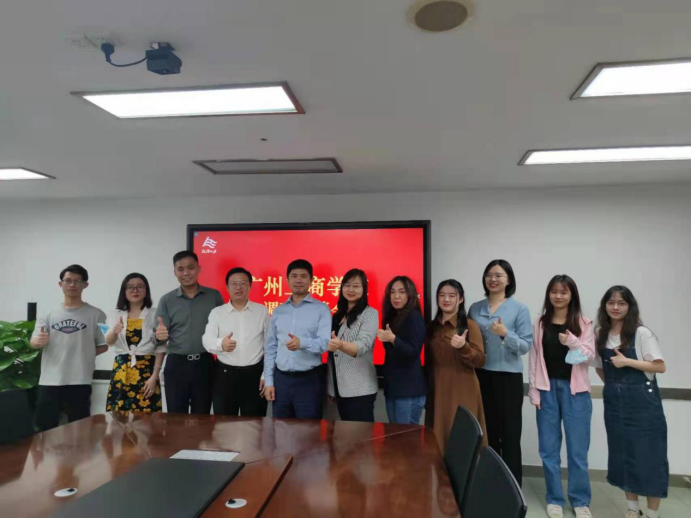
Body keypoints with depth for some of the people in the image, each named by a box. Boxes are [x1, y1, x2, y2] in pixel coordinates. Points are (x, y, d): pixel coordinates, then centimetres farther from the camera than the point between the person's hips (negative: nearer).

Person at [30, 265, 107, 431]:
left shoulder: (96, 314, 1)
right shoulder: (49, 315, 10)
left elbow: (104, 345, 5)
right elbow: (33, 342, -1)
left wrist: (83, 354, -5)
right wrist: (39, 341, -22)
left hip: (79, 382, -3)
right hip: (49, 381, 3)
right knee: (45, 429, 10)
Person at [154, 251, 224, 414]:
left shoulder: (214, 296, 2)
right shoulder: (166, 300, 3)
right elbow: (159, 337, 3)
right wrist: (159, 336, -20)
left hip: (205, 364, 0)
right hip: (176, 364, 0)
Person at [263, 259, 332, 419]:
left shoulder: (321, 309, -3)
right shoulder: (278, 311, 10)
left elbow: (324, 343, -14)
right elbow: (270, 348, 11)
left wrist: (302, 343, -33)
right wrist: (268, 381, 5)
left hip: (309, 380, -4)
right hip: (281, 379, 4)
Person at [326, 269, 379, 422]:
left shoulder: (370, 314, -7)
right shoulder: (338, 314, 13)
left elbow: (363, 345, -22)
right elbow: (333, 353, 14)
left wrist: (341, 345, -42)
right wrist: (330, 386, 12)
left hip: (360, 389, -6)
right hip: (340, 388, 7)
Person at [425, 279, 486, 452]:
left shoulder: (469, 325, -6)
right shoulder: (432, 327, 10)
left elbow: (480, 361, -11)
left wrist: (463, 346, -27)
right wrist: (426, 389, 10)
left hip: (462, 393, -5)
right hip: (437, 392, 5)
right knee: (438, 438, 7)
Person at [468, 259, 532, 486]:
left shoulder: (520, 309, -3)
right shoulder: (475, 309, 8)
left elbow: (526, 346, -9)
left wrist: (505, 334, -24)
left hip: (509, 378, -3)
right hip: (481, 377, 4)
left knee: (509, 436, 3)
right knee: (487, 433, 13)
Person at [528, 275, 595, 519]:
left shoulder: (584, 323, 1)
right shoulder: (540, 323, 4)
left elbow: (589, 356, -4)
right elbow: (534, 359, 4)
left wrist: (572, 342, -22)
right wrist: (534, 391, 0)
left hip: (575, 390, -1)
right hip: (547, 389, 2)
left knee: (577, 448, 5)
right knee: (549, 448, 8)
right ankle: (554, 499, 22)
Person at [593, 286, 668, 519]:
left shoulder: (641, 333, -10)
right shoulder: (600, 334, 4)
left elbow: (660, 367, -12)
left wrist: (627, 361, -18)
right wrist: (613, 386, 5)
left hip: (642, 401, -4)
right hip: (614, 402, 5)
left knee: (648, 455, 2)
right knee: (622, 455, 11)